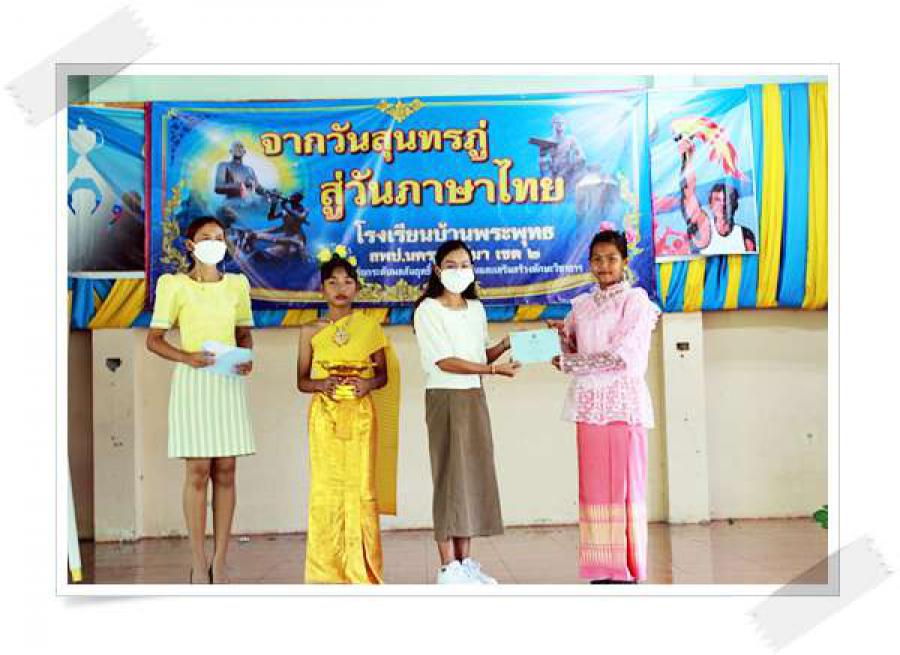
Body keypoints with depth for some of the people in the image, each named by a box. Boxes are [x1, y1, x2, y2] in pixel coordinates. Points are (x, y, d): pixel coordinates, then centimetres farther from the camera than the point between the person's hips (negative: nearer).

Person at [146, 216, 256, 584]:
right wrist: (187, 357, -16)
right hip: (192, 384, -3)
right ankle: (198, 564, 6)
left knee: (226, 472, 2)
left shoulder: (237, 284, 10)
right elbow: (153, 339, 1)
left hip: (229, 383, 3)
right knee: (198, 471, -3)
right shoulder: (175, 285, 0)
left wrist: (247, 359, -3)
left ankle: (220, 563, 10)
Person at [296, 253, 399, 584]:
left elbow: (383, 374, 10)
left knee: (361, 488, -3)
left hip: (361, 415, 0)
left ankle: (361, 569, 7)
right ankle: (327, 570, 7)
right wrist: (320, 384, -11)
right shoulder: (311, 331, 7)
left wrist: (368, 384, -11)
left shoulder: (370, 327, 6)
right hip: (325, 416, 0)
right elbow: (301, 381, 9)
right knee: (326, 488, -2)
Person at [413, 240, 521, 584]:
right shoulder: (428, 310, -7)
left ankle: (465, 560, 12)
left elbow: (481, 354, 14)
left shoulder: (476, 309, 13)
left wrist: (505, 345, -5)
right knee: (450, 477, -6)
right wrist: (493, 369, -22)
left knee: (475, 475, 5)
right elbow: (444, 361, -15)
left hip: (475, 397, 6)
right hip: (445, 398, -6)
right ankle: (448, 568, 0)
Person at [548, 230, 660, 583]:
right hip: (589, 403, 5)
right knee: (593, 485, 4)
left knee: (624, 483, -4)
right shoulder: (582, 305, 15)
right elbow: (571, 353, 18)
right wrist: (561, 332, -2)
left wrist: (570, 364, -7)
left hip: (623, 402, -5)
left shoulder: (635, 300, -2)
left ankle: (627, 570, 2)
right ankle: (602, 569, 9)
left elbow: (622, 356, -12)